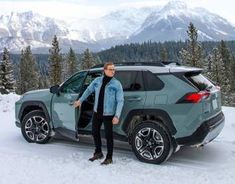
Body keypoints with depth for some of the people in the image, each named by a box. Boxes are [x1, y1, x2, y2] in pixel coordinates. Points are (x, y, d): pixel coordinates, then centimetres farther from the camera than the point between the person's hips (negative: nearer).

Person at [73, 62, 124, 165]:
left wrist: (117, 116, -21)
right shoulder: (97, 80, -1)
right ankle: (98, 153, 37)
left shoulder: (117, 84, -12)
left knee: (108, 135, 1)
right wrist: (80, 100, 22)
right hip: (97, 112, 5)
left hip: (108, 114, -5)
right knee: (95, 132, 16)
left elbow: (120, 101, -13)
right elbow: (88, 90, 16)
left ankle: (109, 158, 18)